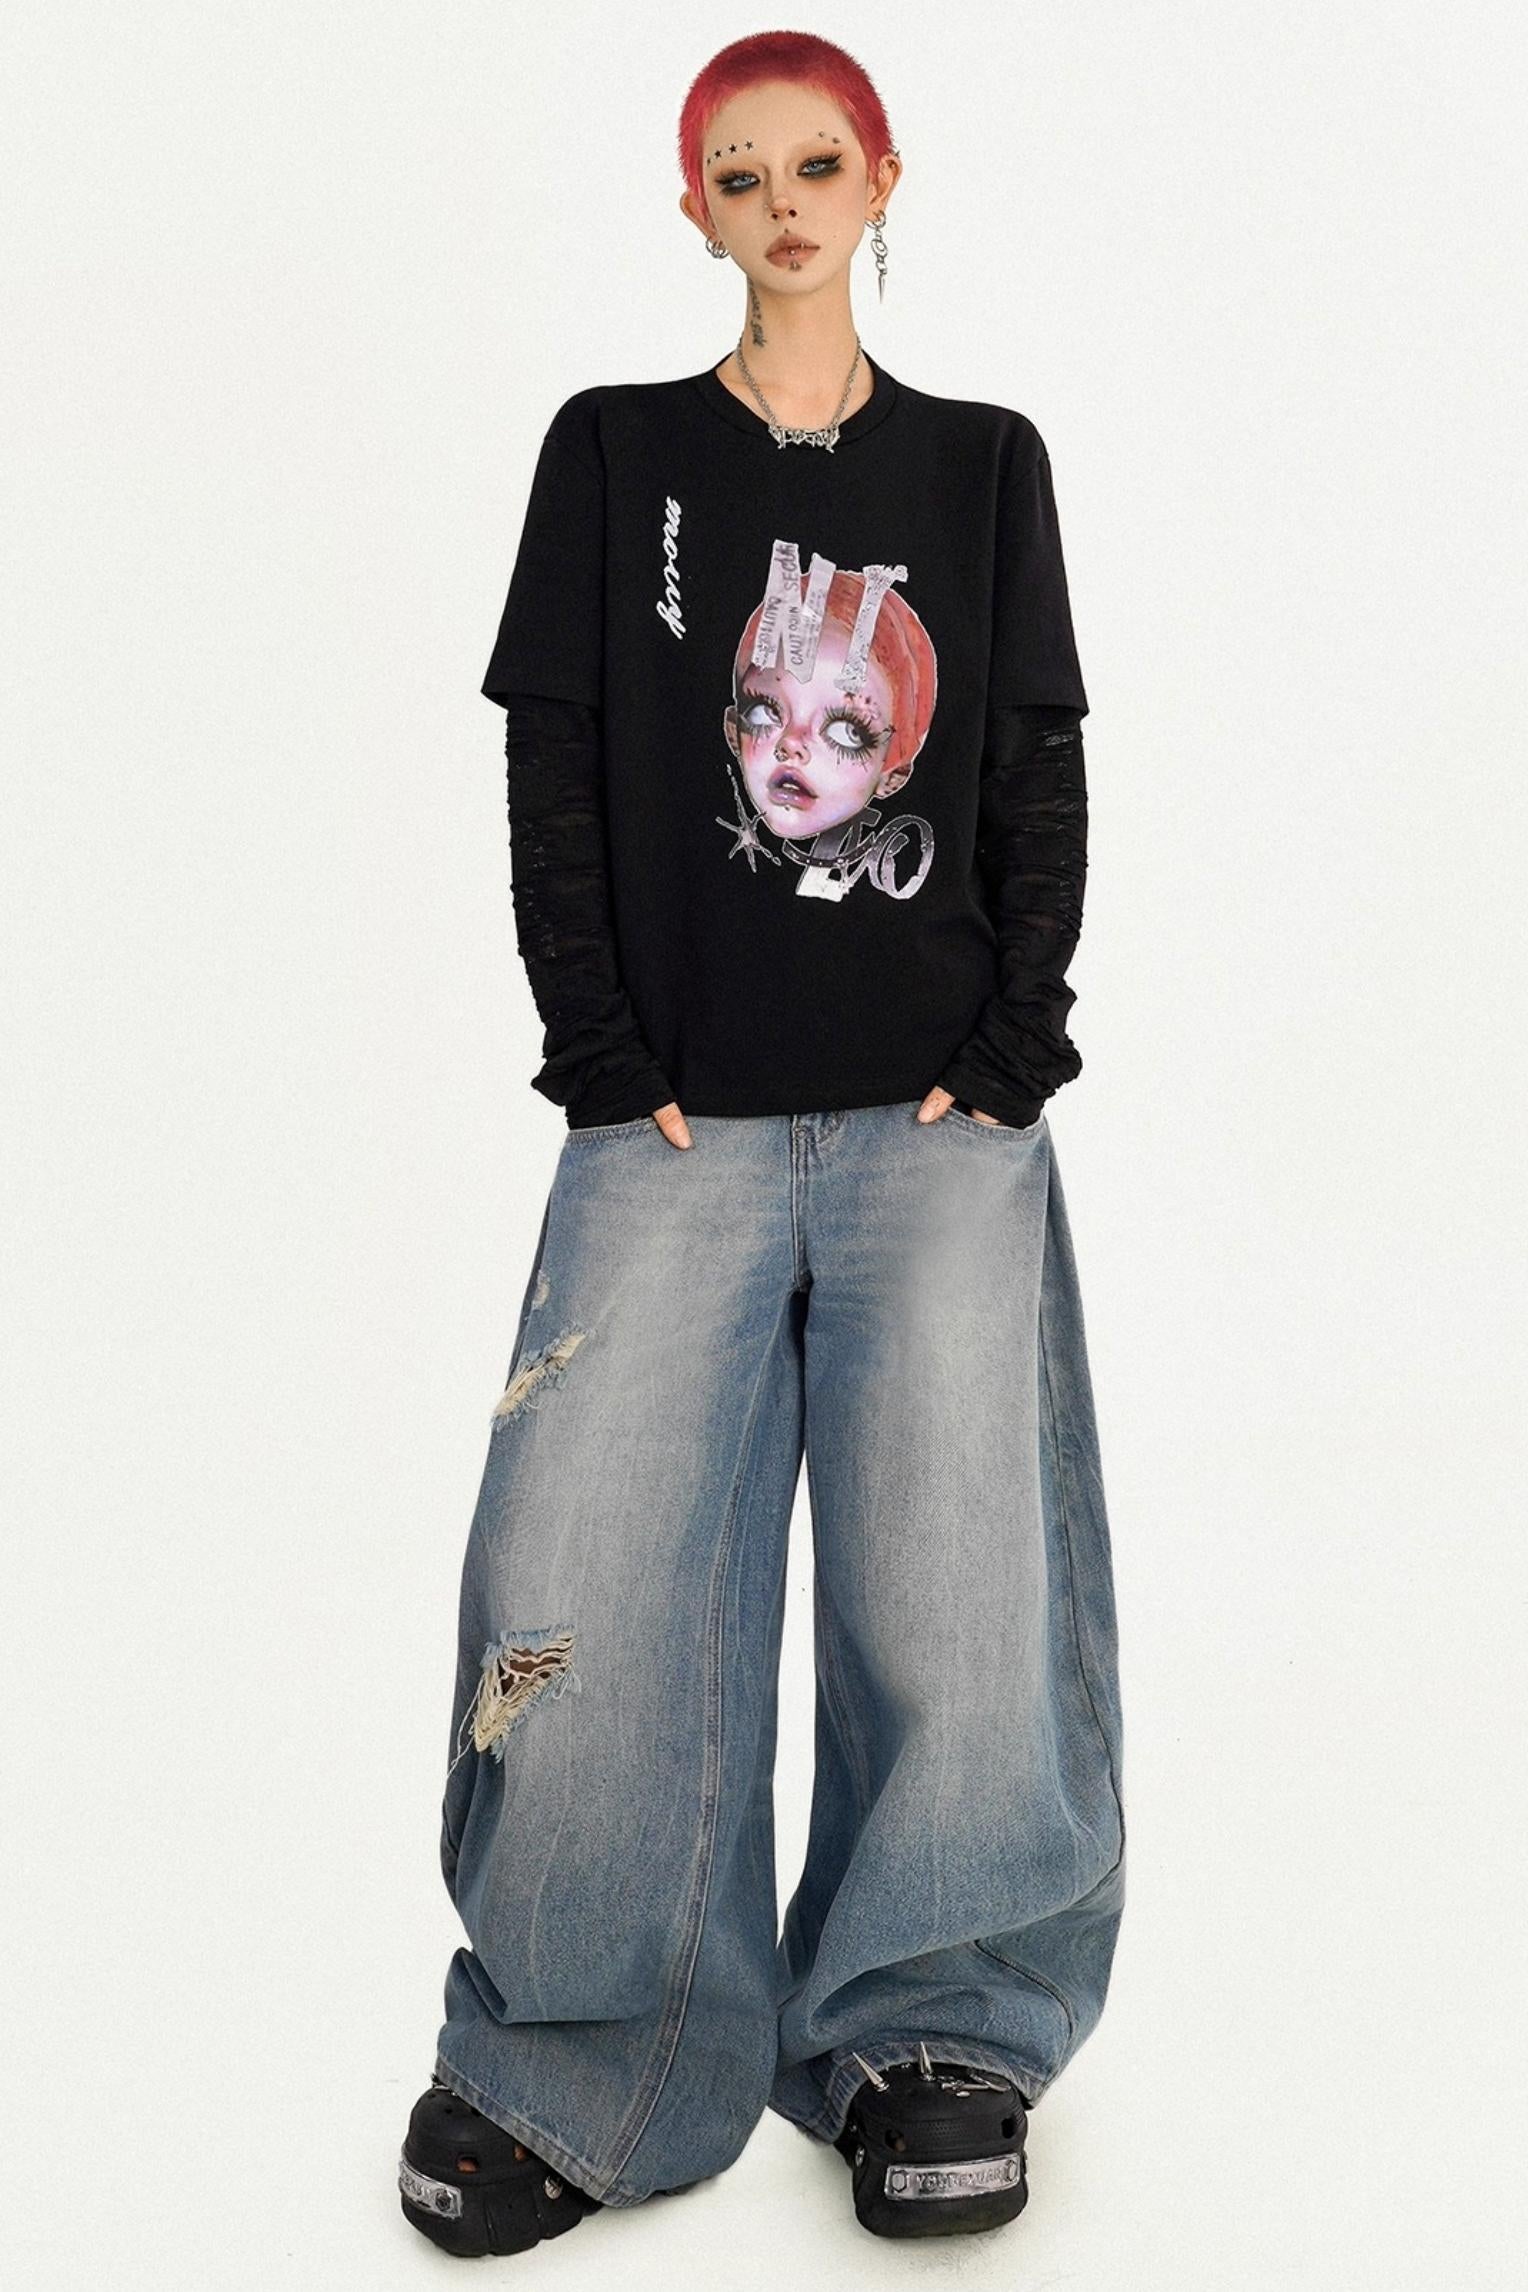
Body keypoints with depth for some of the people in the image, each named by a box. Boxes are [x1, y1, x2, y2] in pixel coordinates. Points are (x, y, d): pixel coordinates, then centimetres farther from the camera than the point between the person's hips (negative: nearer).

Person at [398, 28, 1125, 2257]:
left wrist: (1010, 1047, -3)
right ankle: (569, 2056, 3)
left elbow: (1041, 780, 10)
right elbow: (552, 776, 5)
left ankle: (934, 2035, 7)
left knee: (956, 1583, -9)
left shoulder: (986, 463, 14)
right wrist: (611, 1065, -5)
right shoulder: (613, 450, 11)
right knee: (588, 1582, -12)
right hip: (680, 1125, 0)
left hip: (944, 1120, 1)